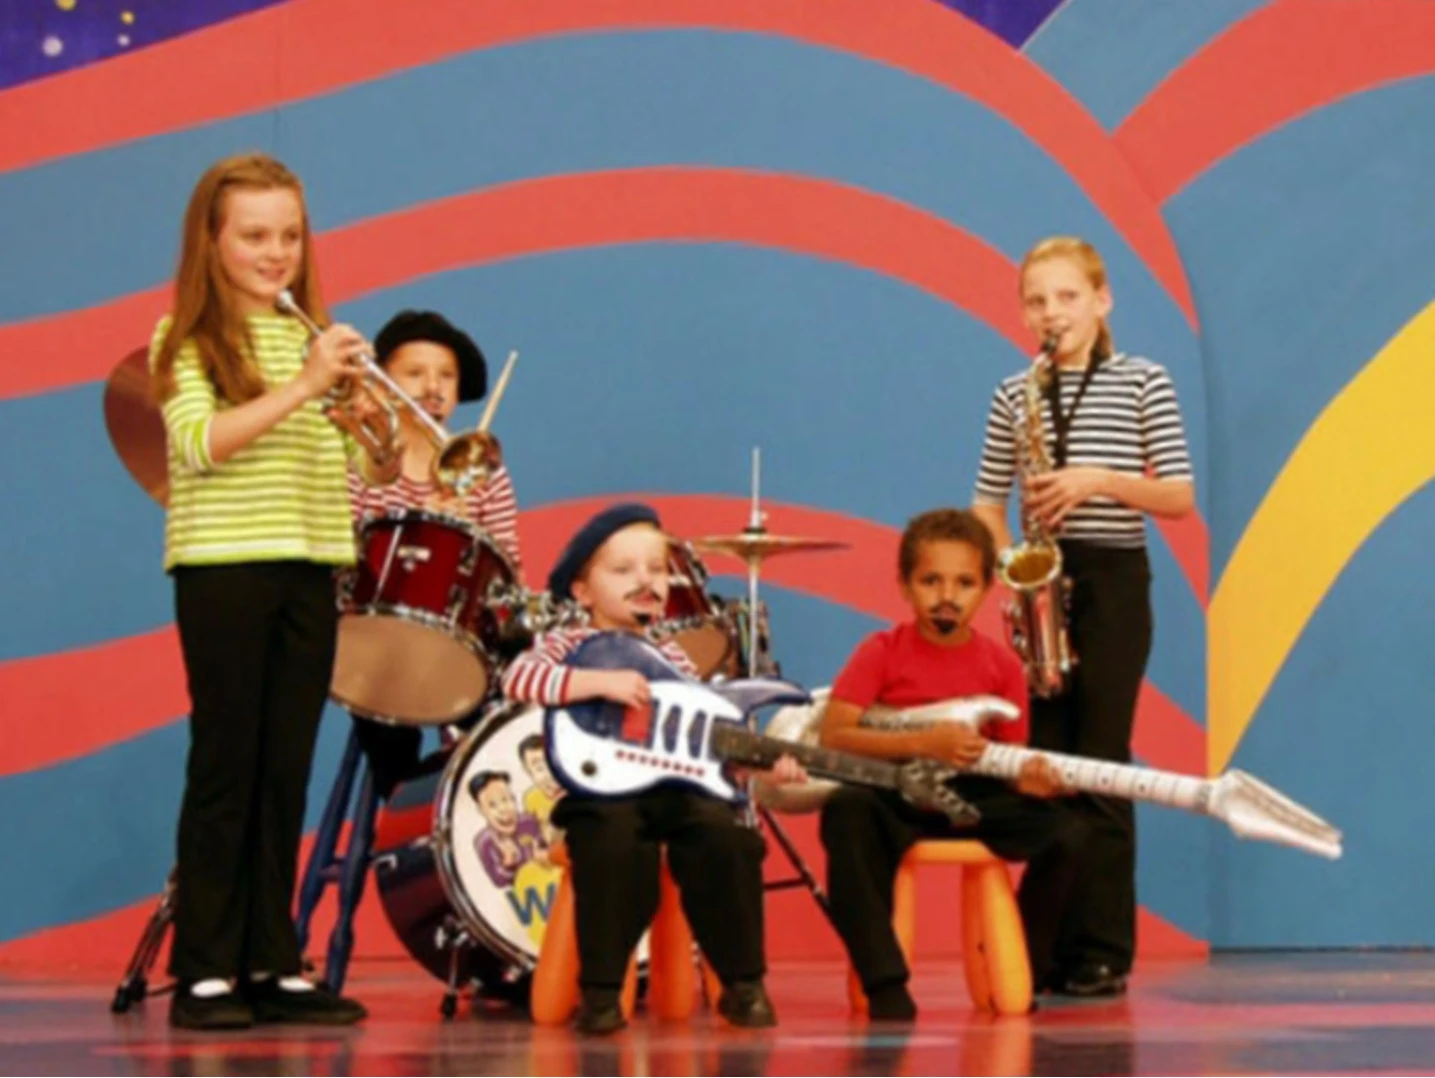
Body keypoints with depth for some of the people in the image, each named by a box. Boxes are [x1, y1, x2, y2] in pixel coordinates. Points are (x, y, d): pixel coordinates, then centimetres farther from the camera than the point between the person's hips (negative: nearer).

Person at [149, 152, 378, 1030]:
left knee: (287, 770, 6)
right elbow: (200, 443, -17)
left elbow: (365, 464, 12)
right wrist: (303, 386, -22)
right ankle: (204, 973, 2)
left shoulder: (308, 334, 15)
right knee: (225, 768, -3)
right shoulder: (186, 339, -1)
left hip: (308, 568, 5)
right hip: (222, 565, -5)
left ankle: (272, 965, 12)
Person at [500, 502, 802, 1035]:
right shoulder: (567, 645, 3)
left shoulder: (671, 658, 19)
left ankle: (743, 984, -6)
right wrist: (600, 681, -27)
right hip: (602, 791, -4)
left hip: (676, 790, 4)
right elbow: (517, 678, -18)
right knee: (616, 852, -35)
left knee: (727, 843, -22)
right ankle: (600, 992, -18)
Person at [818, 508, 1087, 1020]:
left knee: (1065, 833, -21)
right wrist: (923, 743, -25)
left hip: (970, 799, 3)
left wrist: (1028, 777, -18)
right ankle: (885, 985, -32)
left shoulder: (1001, 665, 5)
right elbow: (831, 735, -15)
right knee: (846, 814, -37)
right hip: (891, 794, -3)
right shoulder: (882, 651, -3)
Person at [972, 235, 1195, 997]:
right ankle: (1046, 950, 9)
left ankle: (1103, 954, -1)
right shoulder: (1014, 393, 9)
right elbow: (987, 504, 11)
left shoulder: (1142, 383, 0)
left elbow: (1180, 497, -4)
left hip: (1111, 583, -3)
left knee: (1099, 767, -5)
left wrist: (1100, 481, -18)